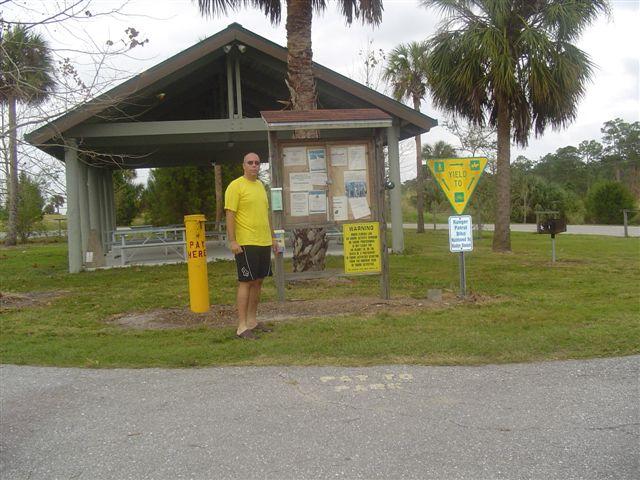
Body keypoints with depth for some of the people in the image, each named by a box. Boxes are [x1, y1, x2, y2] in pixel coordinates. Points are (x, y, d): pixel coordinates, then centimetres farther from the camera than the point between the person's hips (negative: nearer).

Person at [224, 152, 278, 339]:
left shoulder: (260, 185, 17)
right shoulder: (236, 186, -7)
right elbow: (230, 214, -13)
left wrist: (272, 237, 21)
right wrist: (232, 241, -20)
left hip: (264, 243, 8)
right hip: (246, 244, -8)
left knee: (258, 282, 11)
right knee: (245, 282, -6)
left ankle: (252, 321, 20)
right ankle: (242, 327, -2)